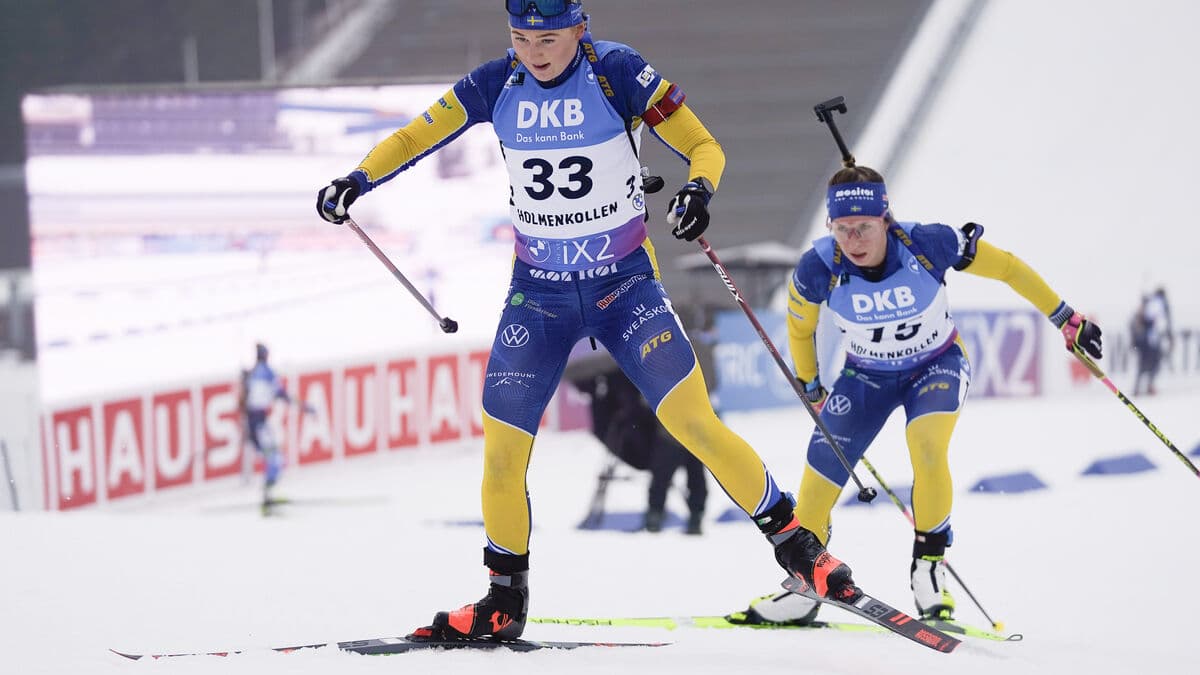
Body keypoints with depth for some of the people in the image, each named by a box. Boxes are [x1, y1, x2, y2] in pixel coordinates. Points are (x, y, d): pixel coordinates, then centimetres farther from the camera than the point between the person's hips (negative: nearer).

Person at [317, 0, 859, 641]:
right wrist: (359, 180, -14)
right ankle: (505, 601, 19)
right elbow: (415, 136, 4)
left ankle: (795, 544, -2)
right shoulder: (496, 85, -5)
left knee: (694, 422, -16)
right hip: (537, 294, 3)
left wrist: (699, 188, -31)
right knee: (501, 451, -1)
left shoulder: (618, 73, -13)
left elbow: (703, 145, -9)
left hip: (625, 285, -3)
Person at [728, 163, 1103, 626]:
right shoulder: (818, 269, -26)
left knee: (927, 447, -29)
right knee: (821, 471, -9)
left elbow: (1005, 267, -16)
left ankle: (929, 564, -11)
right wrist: (811, 388, 9)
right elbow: (799, 327, -3)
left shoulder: (928, 244, -31)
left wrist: (1067, 320, -12)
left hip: (937, 364, -2)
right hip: (866, 375, 2)